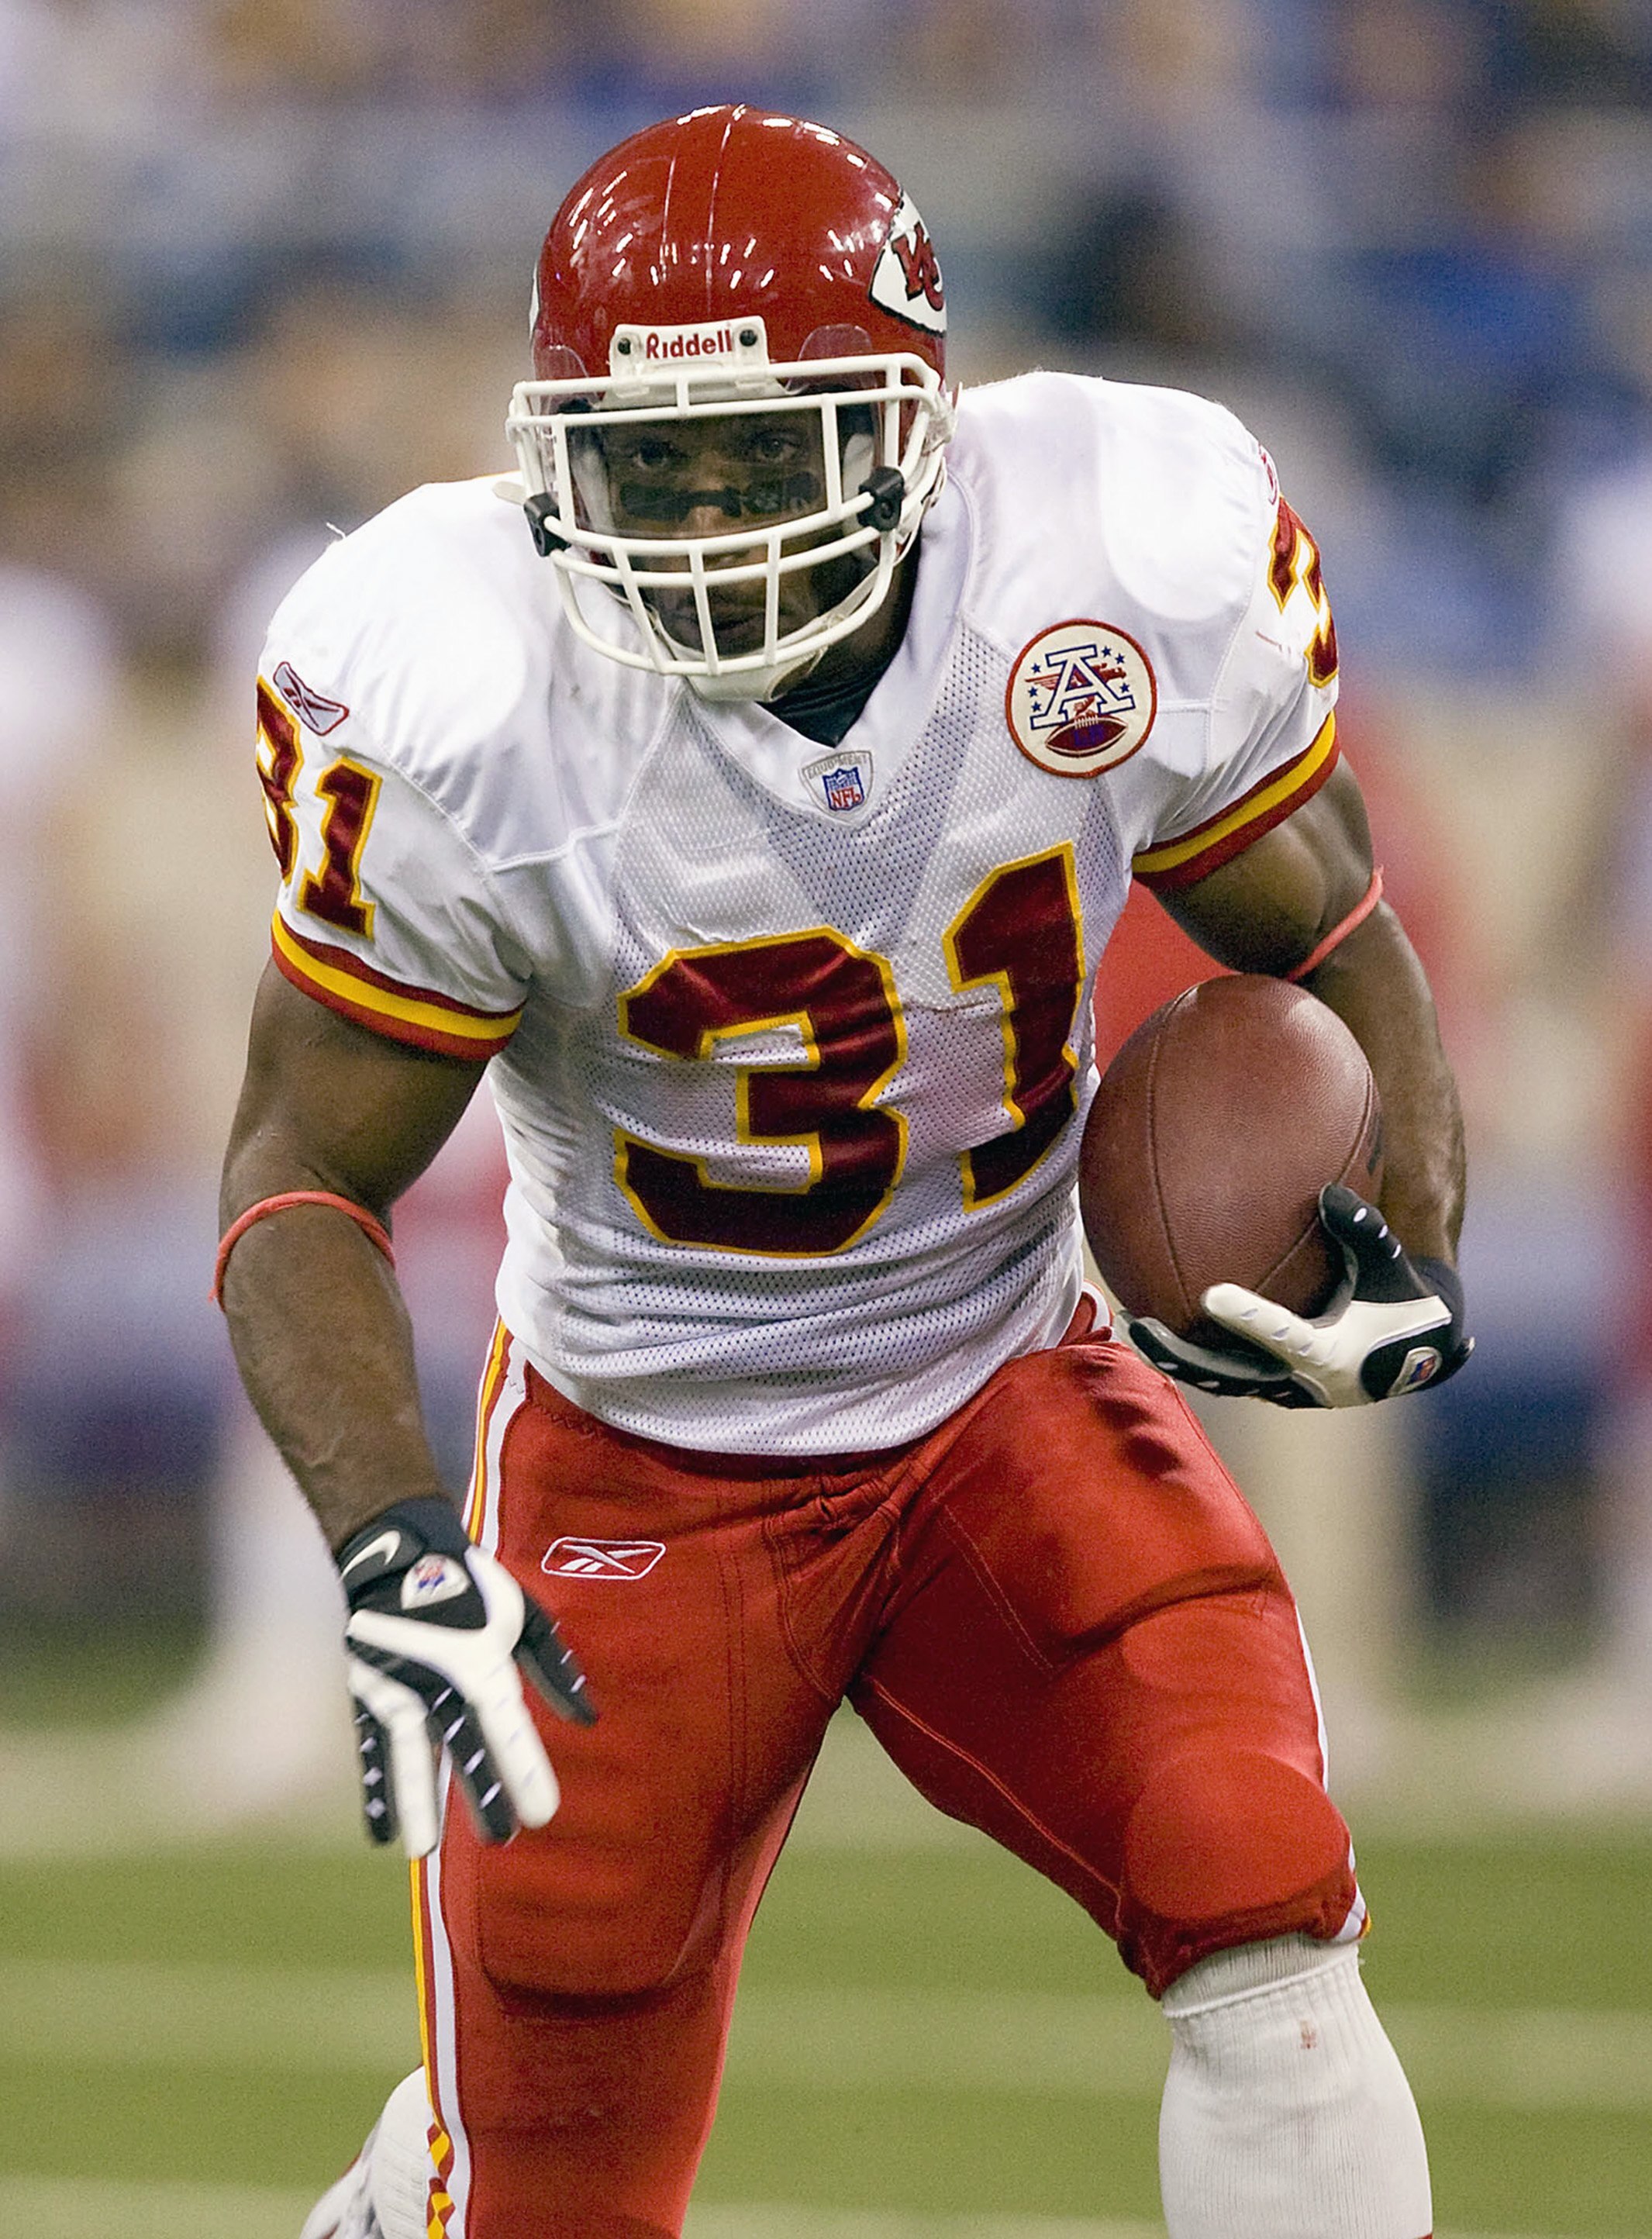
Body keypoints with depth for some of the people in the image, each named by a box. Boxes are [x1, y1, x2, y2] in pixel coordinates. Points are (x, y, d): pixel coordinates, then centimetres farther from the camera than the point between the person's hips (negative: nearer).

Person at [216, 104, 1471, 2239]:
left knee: (1265, 1926, -21)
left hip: (1010, 1400, 2)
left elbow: (1331, 946, 0)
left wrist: (1405, 1243, -19)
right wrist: (386, 1552, -29)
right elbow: (304, 1180, -13)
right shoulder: (461, 714, -23)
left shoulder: (1133, 580, -18)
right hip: (640, 1468, -2)